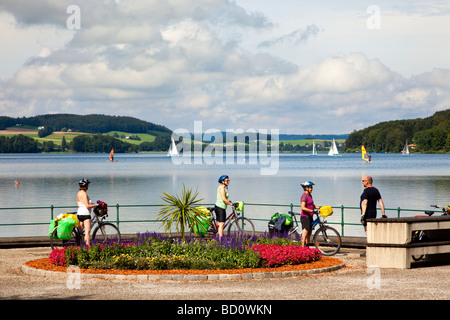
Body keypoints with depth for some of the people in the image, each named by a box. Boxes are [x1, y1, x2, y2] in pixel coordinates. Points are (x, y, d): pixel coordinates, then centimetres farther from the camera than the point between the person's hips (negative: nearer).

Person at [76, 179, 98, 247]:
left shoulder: (79, 193, 12)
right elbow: (87, 206, -22)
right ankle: (88, 246, -18)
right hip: (85, 214, -9)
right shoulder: (84, 194, -16)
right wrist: (96, 205, -12)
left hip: (79, 213, 9)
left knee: (80, 231, 15)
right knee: (87, 232, -12)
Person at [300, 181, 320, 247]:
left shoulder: (310, 196, 15)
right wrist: (312, 211, -29)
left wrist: (319, 207, 9)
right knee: (305, 232, -13)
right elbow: (303, 208, -23)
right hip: (305, 217, -10)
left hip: (310, 217, 10)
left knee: (309, 233, 13)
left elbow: (312, 206, 22)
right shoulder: (304, 196, -14)